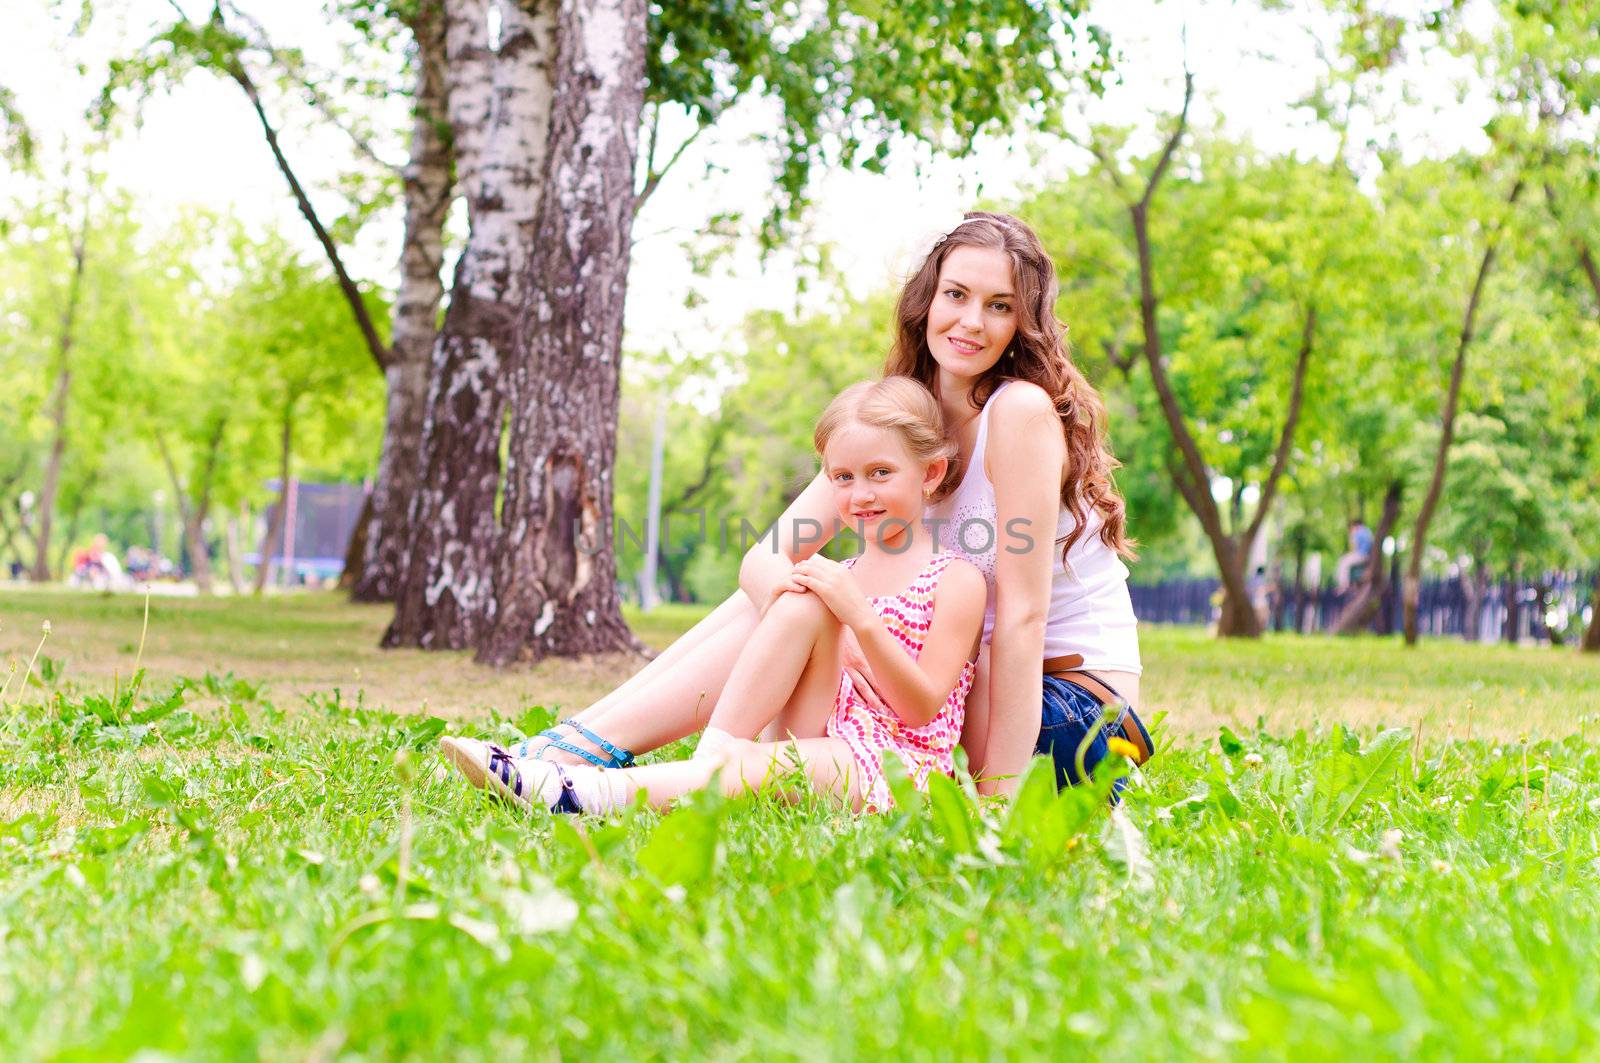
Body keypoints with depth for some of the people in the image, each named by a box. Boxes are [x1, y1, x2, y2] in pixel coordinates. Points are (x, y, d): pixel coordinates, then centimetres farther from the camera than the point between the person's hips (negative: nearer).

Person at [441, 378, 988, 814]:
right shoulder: (838, 576, 18)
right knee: (803, 603, -17)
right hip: (819, 746, 6)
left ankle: (579, 791, -48)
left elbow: (923, 708, -9)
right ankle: (710, 758, -26)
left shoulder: (956, 578, 1)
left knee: (746, 764, -35)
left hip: (897, 764, -5)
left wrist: (862, 617, -18)